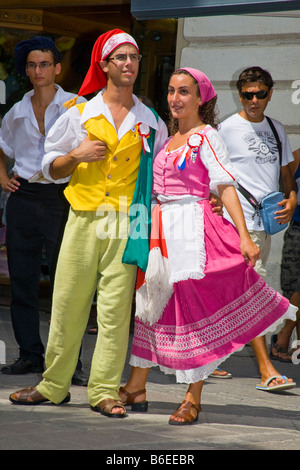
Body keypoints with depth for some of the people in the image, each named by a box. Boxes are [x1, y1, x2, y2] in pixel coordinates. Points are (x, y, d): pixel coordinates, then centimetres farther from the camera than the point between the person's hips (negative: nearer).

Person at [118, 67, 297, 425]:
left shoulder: (206, 137, -5)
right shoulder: (170, 137, 15)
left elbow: (226, 187, -12)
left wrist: (244, 236, -20)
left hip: (192, 227, -7)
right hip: (161, 228, 7)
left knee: (193, 311, -3)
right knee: (150, 304, 11)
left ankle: (193, 399, 3)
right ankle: (136, 389, 20)